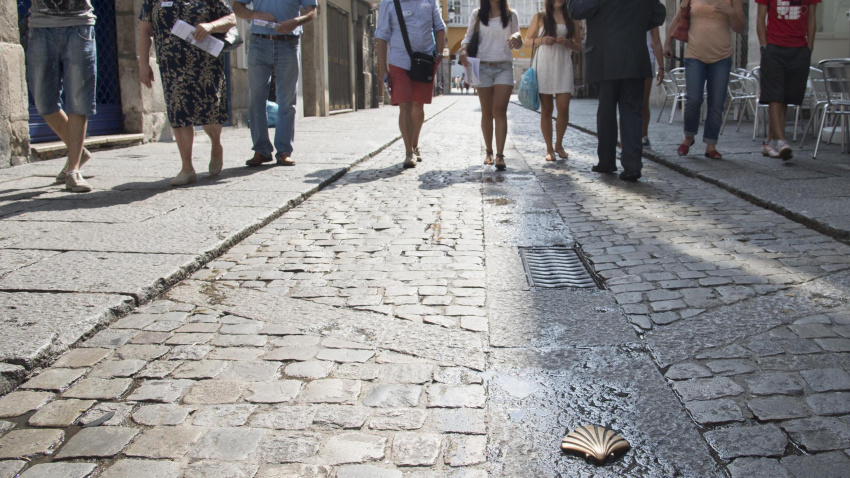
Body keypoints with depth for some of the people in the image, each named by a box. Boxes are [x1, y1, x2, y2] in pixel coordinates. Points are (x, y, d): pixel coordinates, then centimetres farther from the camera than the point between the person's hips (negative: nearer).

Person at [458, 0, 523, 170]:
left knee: (500, 111, -12)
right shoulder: (477, 14, 9)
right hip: (483, 67, 1)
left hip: (504, 68, 0)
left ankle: (500, 155, -18)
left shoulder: (510, 15, 11)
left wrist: (517, 38, -11)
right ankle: (489, 152, 15)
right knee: (487, 112, 4)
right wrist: (463, 48, -15)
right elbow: (469, 36, 7)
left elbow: (518, 44, 13)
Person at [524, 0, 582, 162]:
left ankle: (558, 145, 14)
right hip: (543, 67, -1)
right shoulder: (539, 17, 8)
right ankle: (549, 148, 12)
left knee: (564, 109, -6)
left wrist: (567, 43, -9)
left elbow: (579, 47, 11)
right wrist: (541, 40, -10)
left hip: (564, 68, 1)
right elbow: (527, 41, 8)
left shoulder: (572, 19, 11)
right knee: (546, 110, 2)